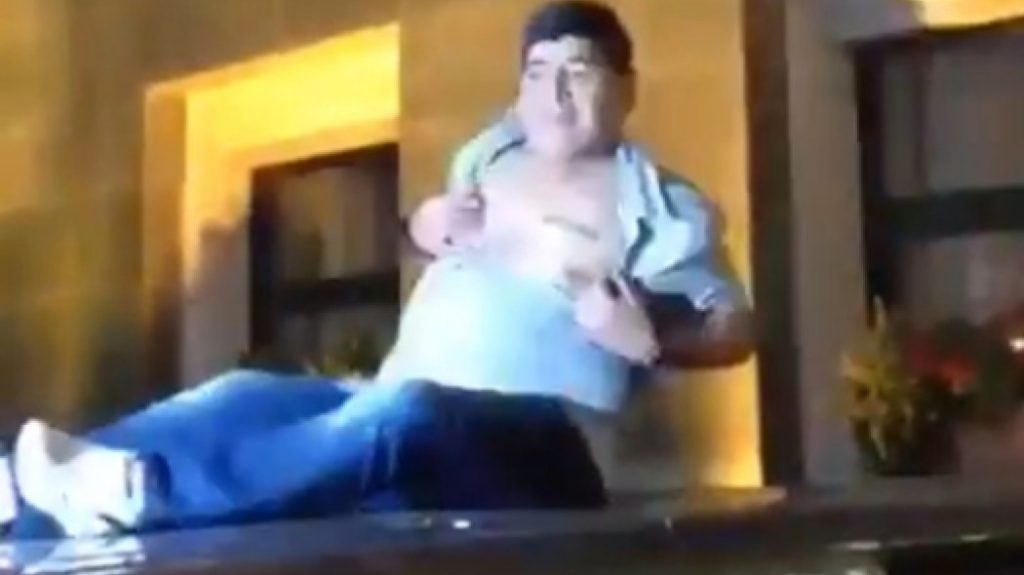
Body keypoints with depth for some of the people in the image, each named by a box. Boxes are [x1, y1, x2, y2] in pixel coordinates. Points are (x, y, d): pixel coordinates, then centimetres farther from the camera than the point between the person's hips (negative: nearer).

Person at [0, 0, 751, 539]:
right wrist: (429, 226, 11)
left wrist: (650, 339, -18)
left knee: (403, 414, -39)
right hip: (395, 410, 7)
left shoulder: (656, 206, 1)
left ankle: (146, 493, -48)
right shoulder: (492, 155, 19)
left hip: (527, 447, -7)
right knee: (246, 395, -15)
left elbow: (735, 326, 1)